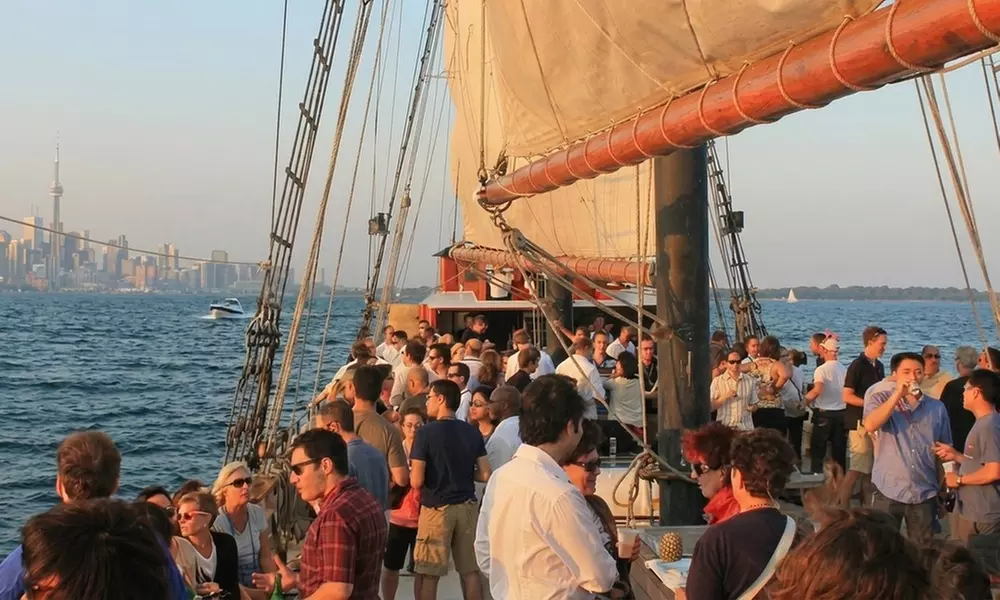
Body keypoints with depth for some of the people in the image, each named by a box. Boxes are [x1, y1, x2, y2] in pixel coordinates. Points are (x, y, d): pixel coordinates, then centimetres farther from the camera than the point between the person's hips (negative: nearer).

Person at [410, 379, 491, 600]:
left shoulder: (426, 432, -11)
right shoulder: (472, 432, 2)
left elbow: (416, 481, -13)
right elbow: (485, 474, 3)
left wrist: (412, 470, 8)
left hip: (437, 507, -5)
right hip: (467, 506, 5)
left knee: (427, 574, 3)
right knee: (470, 571, 9)